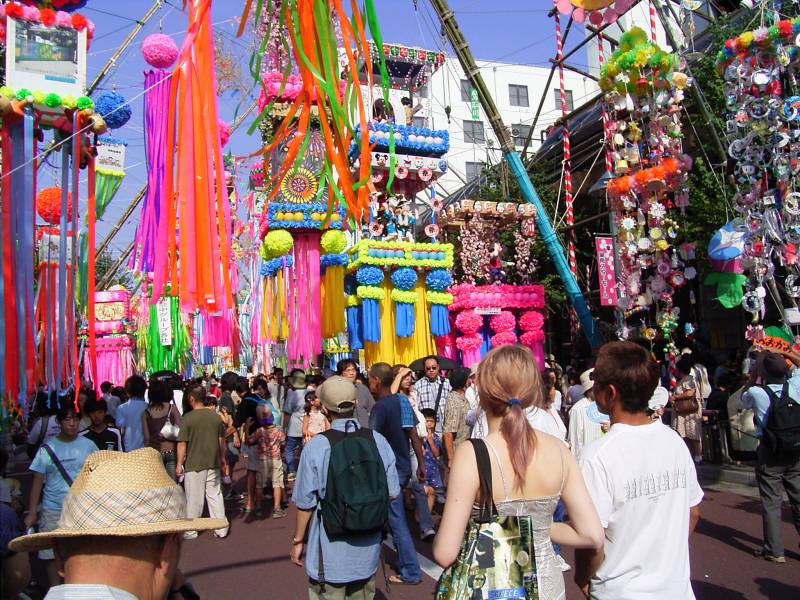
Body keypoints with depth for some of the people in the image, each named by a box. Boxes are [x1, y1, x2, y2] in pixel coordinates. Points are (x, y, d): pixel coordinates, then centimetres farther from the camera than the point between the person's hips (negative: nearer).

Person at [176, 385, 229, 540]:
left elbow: (182, 443, -11)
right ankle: (221, 529, 15)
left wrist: (179, 464, -2)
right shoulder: (215, 416, 0)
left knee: (194, 498, 7)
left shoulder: (187, 418, -12)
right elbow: (222, 439, 8)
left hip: (194, 465, -4)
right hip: (213, 463, 4)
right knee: (215, 495, 11)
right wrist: (222, 457, 21)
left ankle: (191, 531, 19)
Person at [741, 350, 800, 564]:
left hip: (769, 454, -3)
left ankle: (774, 550, 7)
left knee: (771, 502, 3)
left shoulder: (756, 393, -12)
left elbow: (743, 399, 13)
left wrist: (753, 373, 16)